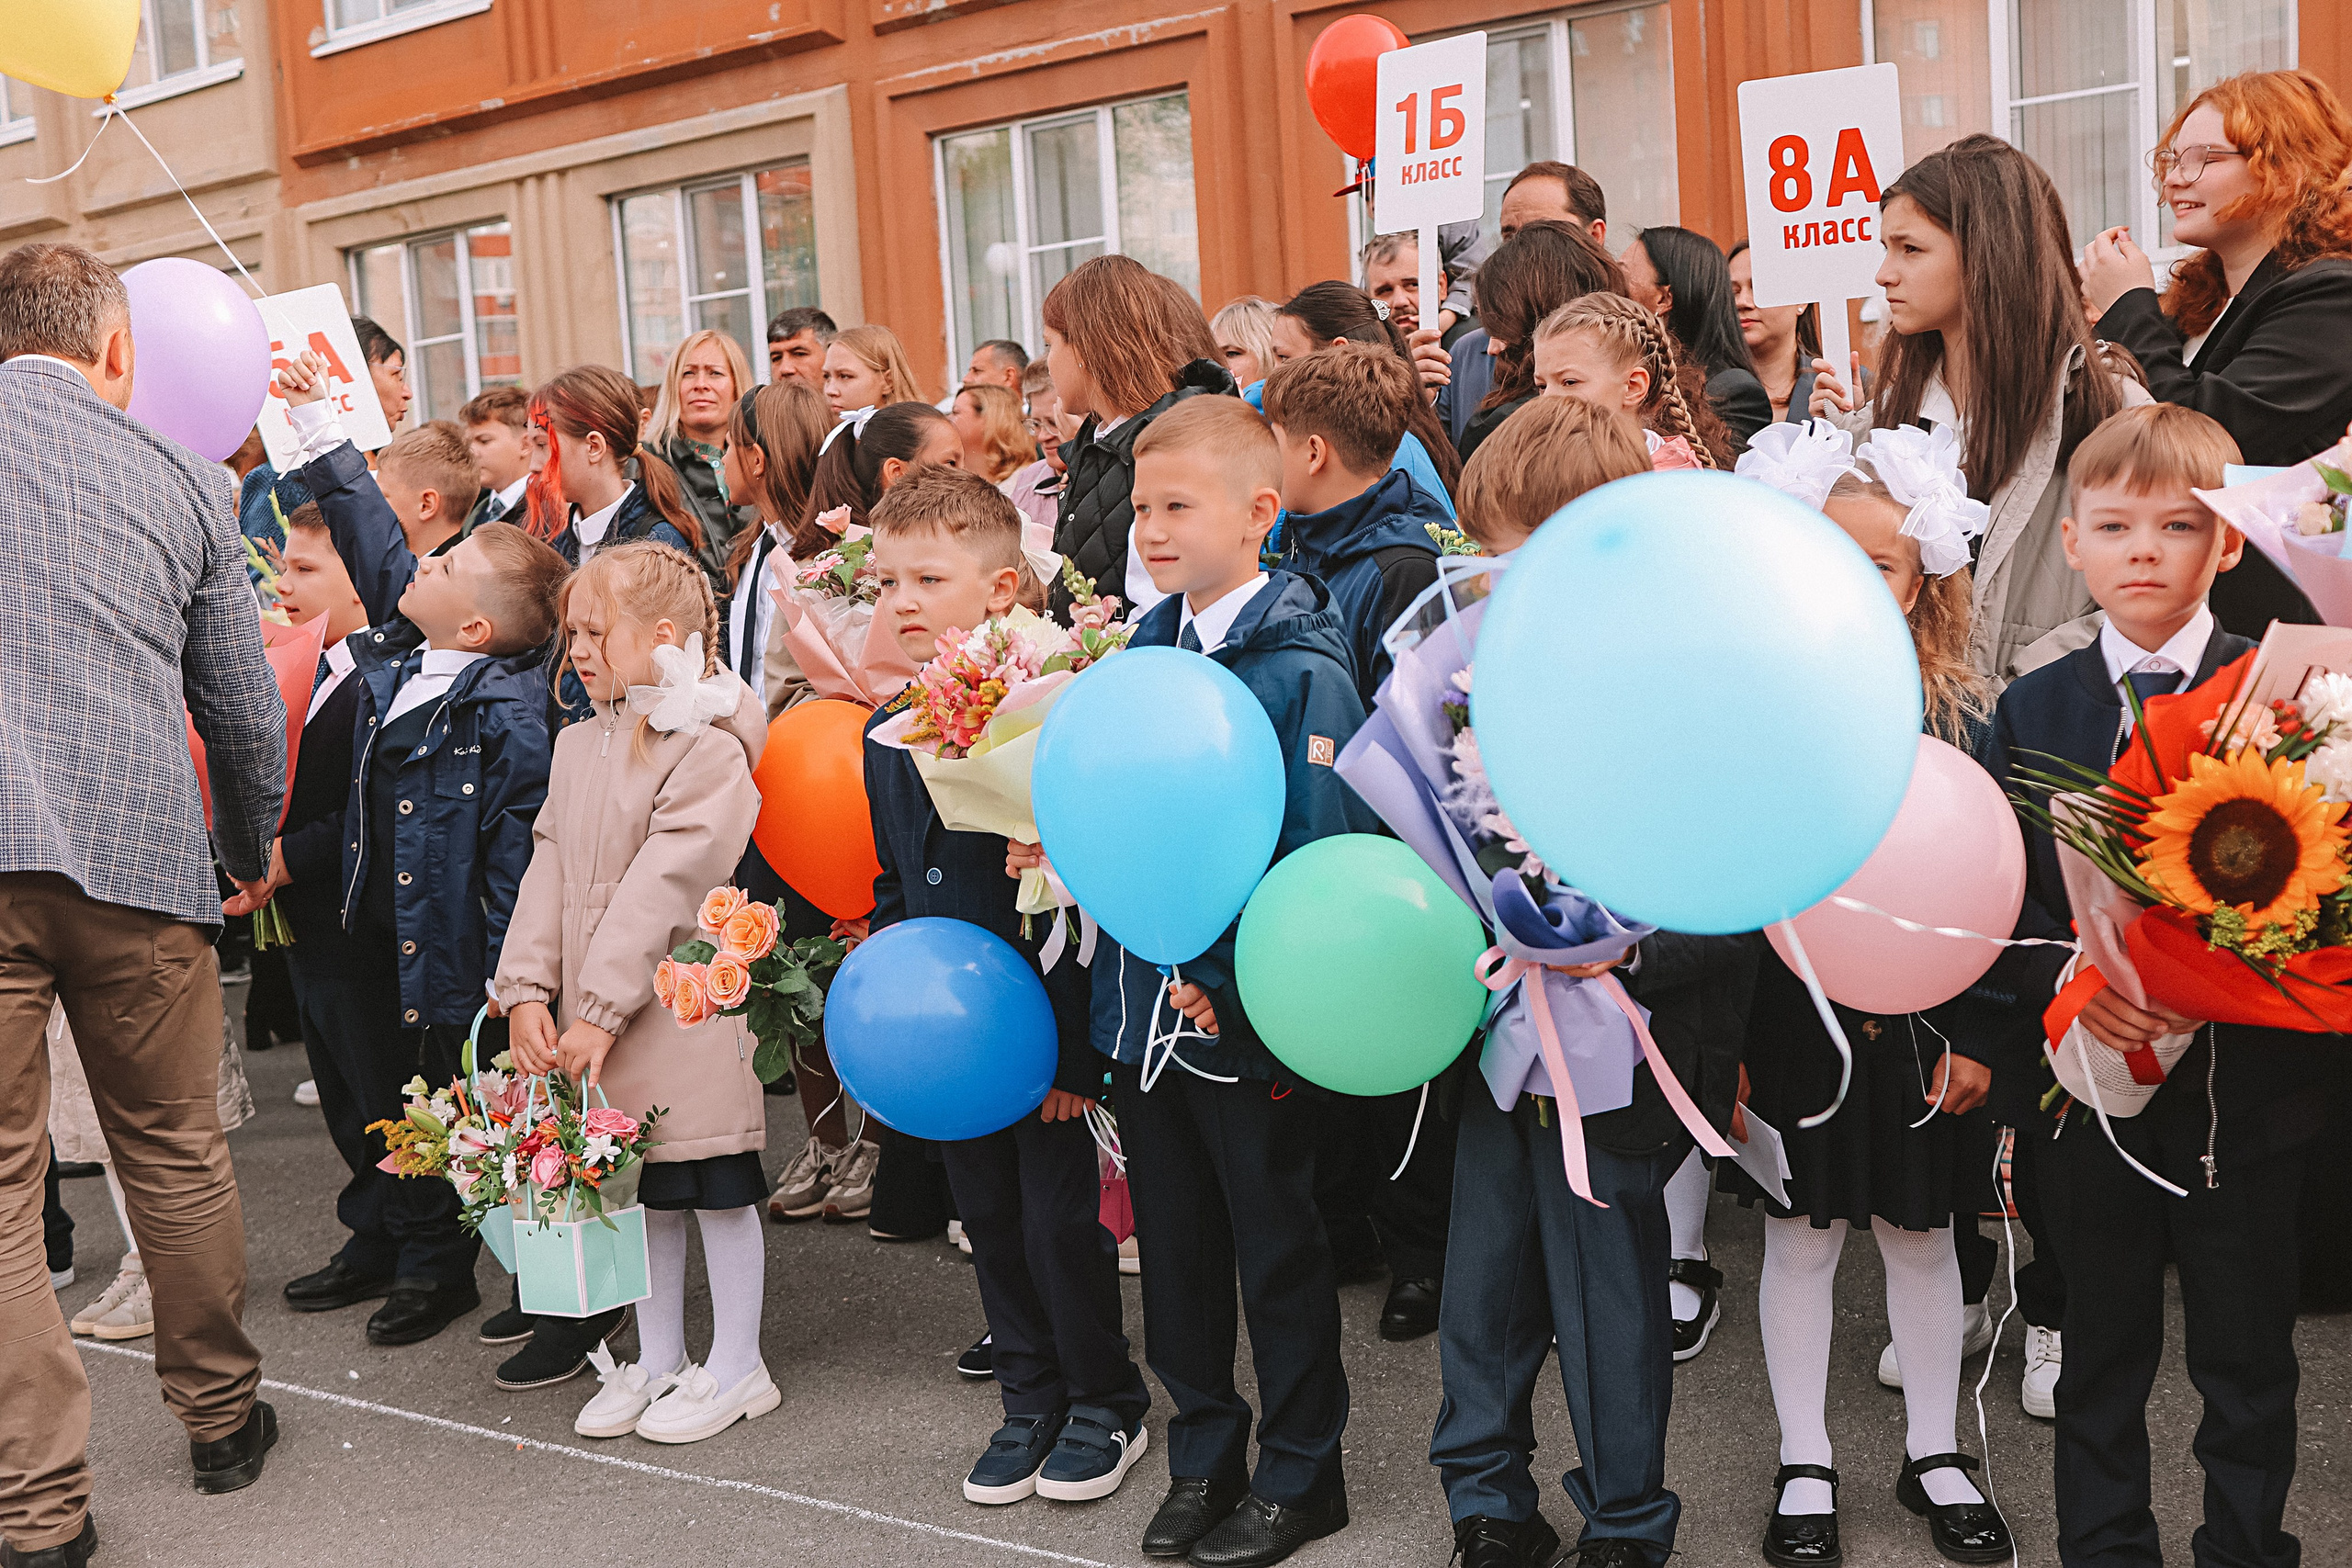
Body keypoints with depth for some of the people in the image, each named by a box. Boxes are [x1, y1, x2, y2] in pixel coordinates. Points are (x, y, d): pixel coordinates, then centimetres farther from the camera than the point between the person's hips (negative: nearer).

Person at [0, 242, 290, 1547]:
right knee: (174, 1149, 16)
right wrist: (253, 851, 32)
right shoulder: (186, 483, 11)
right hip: (139, 852, 2)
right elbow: (247, 711, 16)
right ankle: (219, 1416, 31)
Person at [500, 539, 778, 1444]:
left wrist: (602, 1009, -20)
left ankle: (737, 1367, 17)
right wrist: (528, 989, -2)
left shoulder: (708, 751, -14)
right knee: (643, 1191, 15)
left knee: (715, 1185, 3)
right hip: (595, 1007, 7)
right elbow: (549, 872, 8)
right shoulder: (578, 747, 11)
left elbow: (662, 886, -19)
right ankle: (657, 1359, 27)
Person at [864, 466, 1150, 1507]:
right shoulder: (887, 730, 5)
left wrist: (1074, 1047, -18)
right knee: (990, 1222, 15)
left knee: (1061, 1223, 3)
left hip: (1049, 1028, -6)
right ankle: (1031, 1400, 32)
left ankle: (1106, 1403, 24)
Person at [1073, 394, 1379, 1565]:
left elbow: (1328, 855, -18)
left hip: (1254, 1016, -6)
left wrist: (1234, 976, -24)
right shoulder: (1144, 650, 7)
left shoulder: (1304, 667, -14)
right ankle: (1204, 1454, 33)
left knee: (1276, 1245, 9)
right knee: (1173, 1238, 16)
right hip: (1144, 1003, 6)